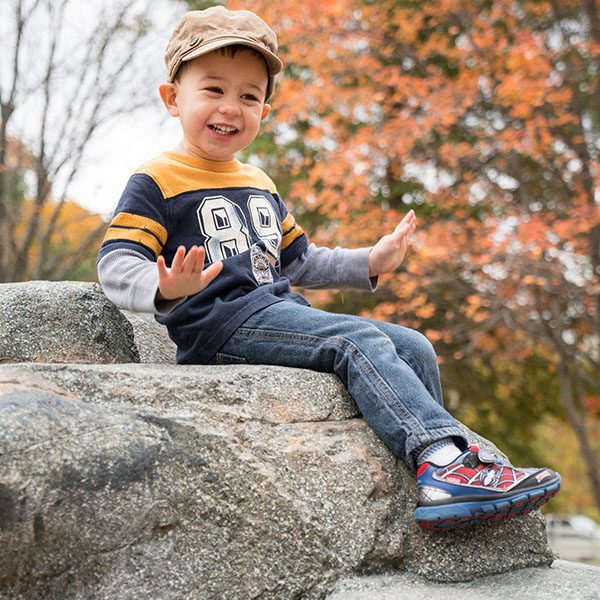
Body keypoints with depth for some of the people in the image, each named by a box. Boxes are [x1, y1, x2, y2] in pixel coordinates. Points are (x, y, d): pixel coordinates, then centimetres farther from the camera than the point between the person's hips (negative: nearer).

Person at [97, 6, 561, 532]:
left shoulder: (261, 187, 25)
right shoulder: (157, 182, -1)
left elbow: (298, 262, 32)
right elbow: (117, 265, -12)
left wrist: (368, 263, 20)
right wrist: (164, 290, -35)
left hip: (281, 313, 9)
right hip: (220, 323, -8)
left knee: (414, 347, -2)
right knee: (360, 343, -26)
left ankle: (444, 462, 0)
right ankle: (442, 464, -33)